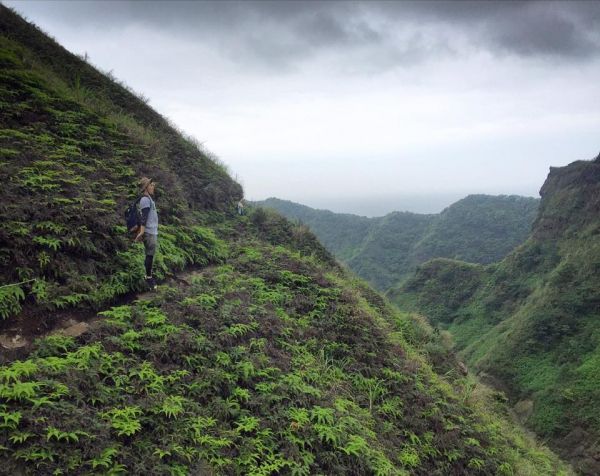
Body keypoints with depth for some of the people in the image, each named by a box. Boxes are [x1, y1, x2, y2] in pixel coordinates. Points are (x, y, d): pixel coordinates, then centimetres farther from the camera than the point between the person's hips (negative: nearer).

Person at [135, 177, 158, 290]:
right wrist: (141, 232, -26)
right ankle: (149, 277, -3)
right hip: (149, 232, -10)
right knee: (150, 255, -7)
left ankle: (149, 275, 21)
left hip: (153, 231, 10)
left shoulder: (149, 199, 18)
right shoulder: (145, 199, -12)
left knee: (150, 255, 13)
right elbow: (144, 217, -21)